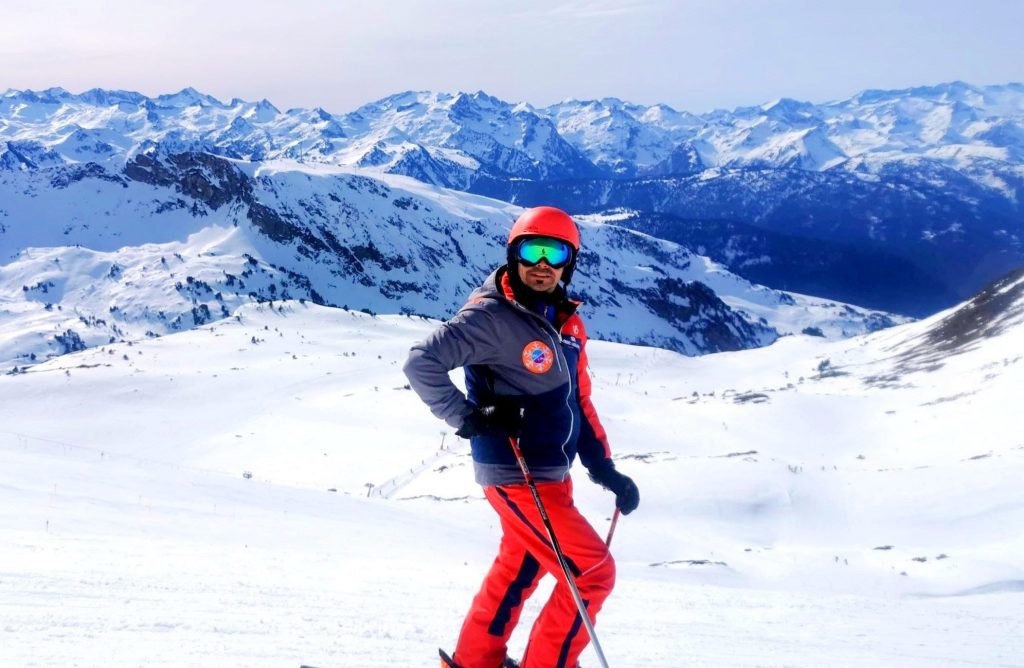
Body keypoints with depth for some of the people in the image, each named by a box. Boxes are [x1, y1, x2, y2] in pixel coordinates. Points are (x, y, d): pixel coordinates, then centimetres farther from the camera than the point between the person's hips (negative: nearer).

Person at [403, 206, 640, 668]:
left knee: (520, 565, 23)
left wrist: (603, 467, 8)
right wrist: (468, 418, -23)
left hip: (550, 474, 9)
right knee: (593, 573, -6)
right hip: (517, 477, -9)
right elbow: (421, 362, -22)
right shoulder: (492, 317, -18)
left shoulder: (565, 321, 7)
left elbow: (577, 400, 13)